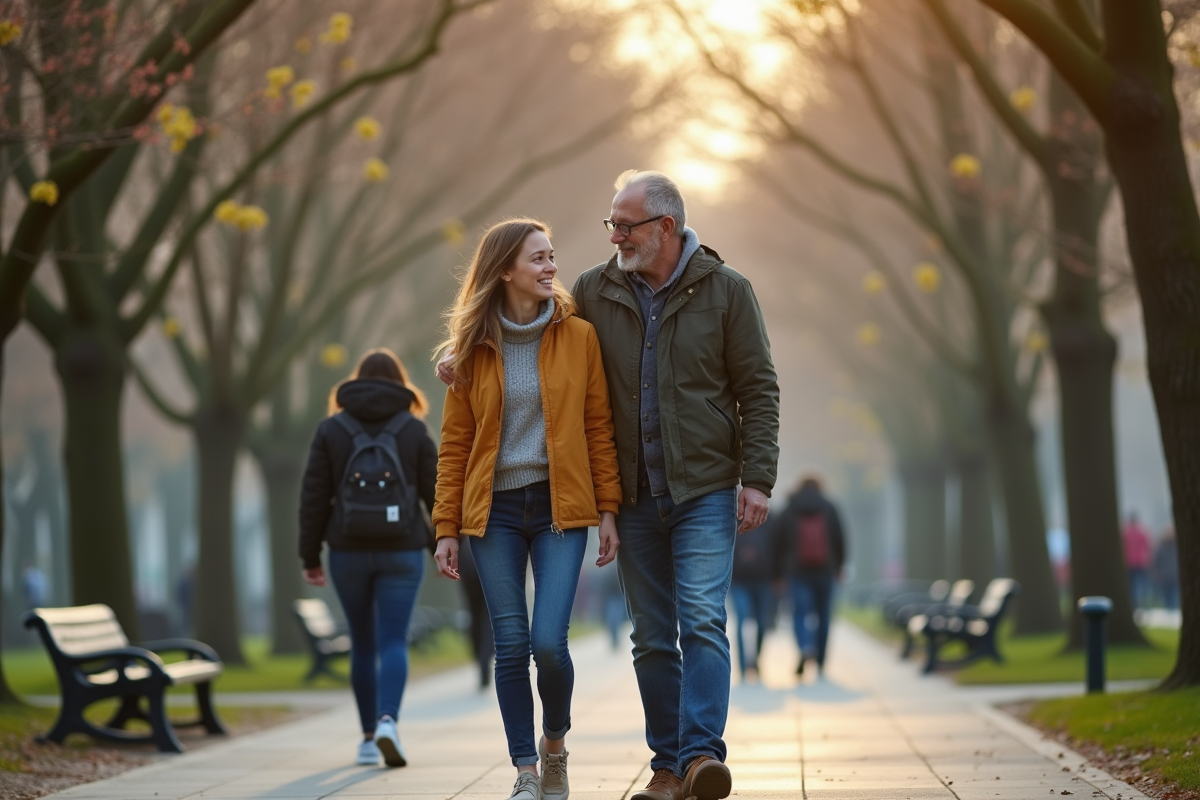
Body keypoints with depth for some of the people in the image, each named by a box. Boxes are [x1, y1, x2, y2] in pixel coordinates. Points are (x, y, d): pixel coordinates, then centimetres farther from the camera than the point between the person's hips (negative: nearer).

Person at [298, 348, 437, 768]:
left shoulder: (331, 429, 2)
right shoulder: (414, 430, 0)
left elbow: (314, 497, -1)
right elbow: (436, 493, 0)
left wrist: (310, 557, 4)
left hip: (348, 551, 1)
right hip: (401, 552, -1)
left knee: (363, 644, 13)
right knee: (393, 643, -2)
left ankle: (369, 738, 17)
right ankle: (387, 721, -24)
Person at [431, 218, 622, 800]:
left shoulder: (578, 337, 1)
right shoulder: (473, 349, 3)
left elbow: (599, 428, 2)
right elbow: (455, 444, 5)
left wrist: (608, 511, -2)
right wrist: (447, 529, 1)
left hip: (559, 507, -1)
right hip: (495, 510, 1)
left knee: (548, 642, -11)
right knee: (511, 645, -1)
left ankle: (555, 742, 17)